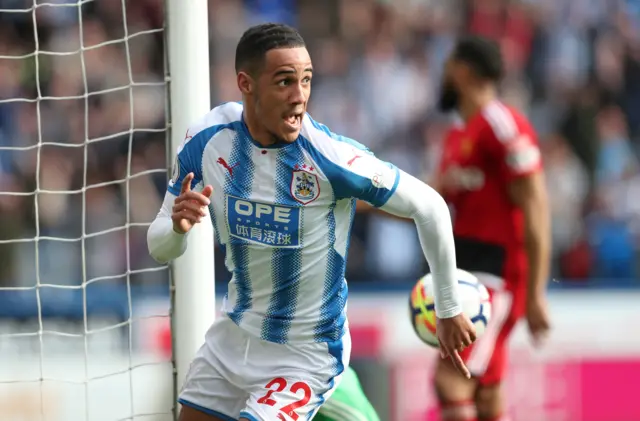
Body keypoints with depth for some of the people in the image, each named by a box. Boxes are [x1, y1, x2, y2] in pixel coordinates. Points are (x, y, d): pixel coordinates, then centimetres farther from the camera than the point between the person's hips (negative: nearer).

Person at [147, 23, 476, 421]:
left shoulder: (332, 157, -25)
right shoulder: (206, 140, -11)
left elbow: (429, 207, -13)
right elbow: (160, 248, -2)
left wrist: (450, 310, -4)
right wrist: (177, 227, -27)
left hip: (307, 355, -6)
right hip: (233, 338, 6)